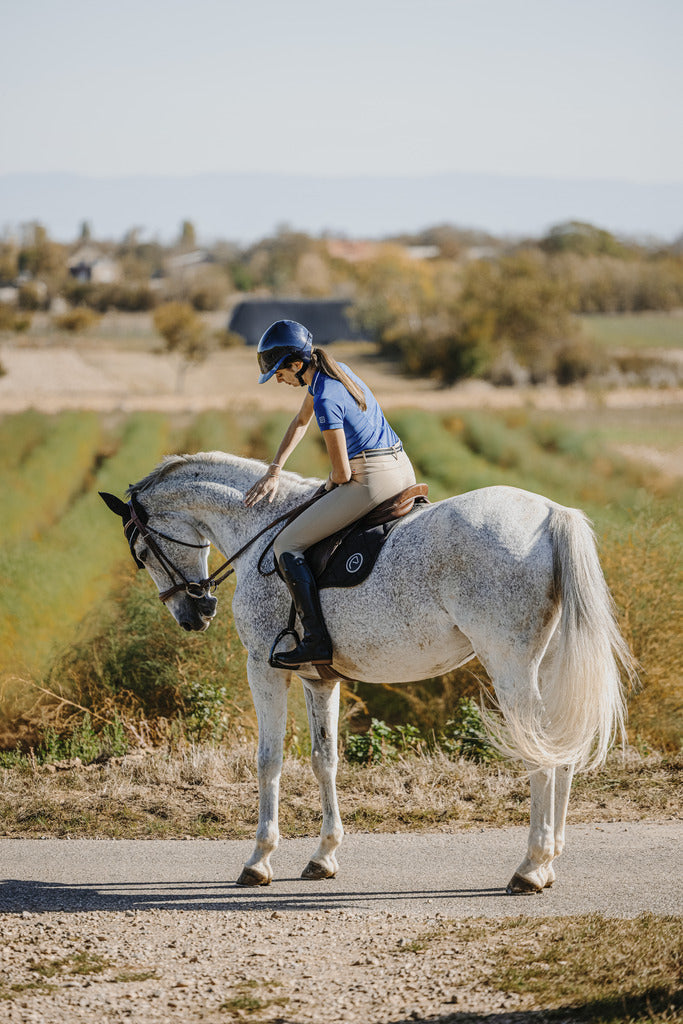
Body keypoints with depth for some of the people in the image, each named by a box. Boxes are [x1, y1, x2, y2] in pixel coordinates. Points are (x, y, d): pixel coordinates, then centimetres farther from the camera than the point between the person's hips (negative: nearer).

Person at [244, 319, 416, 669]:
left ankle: (317, 641, -14)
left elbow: (342, 473, -15)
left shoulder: (326, 399, -19)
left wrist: (329, 484, 8)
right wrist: (274, 470, 19)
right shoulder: (332, 372, 10)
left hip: (372, 479, -10)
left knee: (286, 544, -4)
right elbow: (301, 422, 26)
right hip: (403, 470, 10)